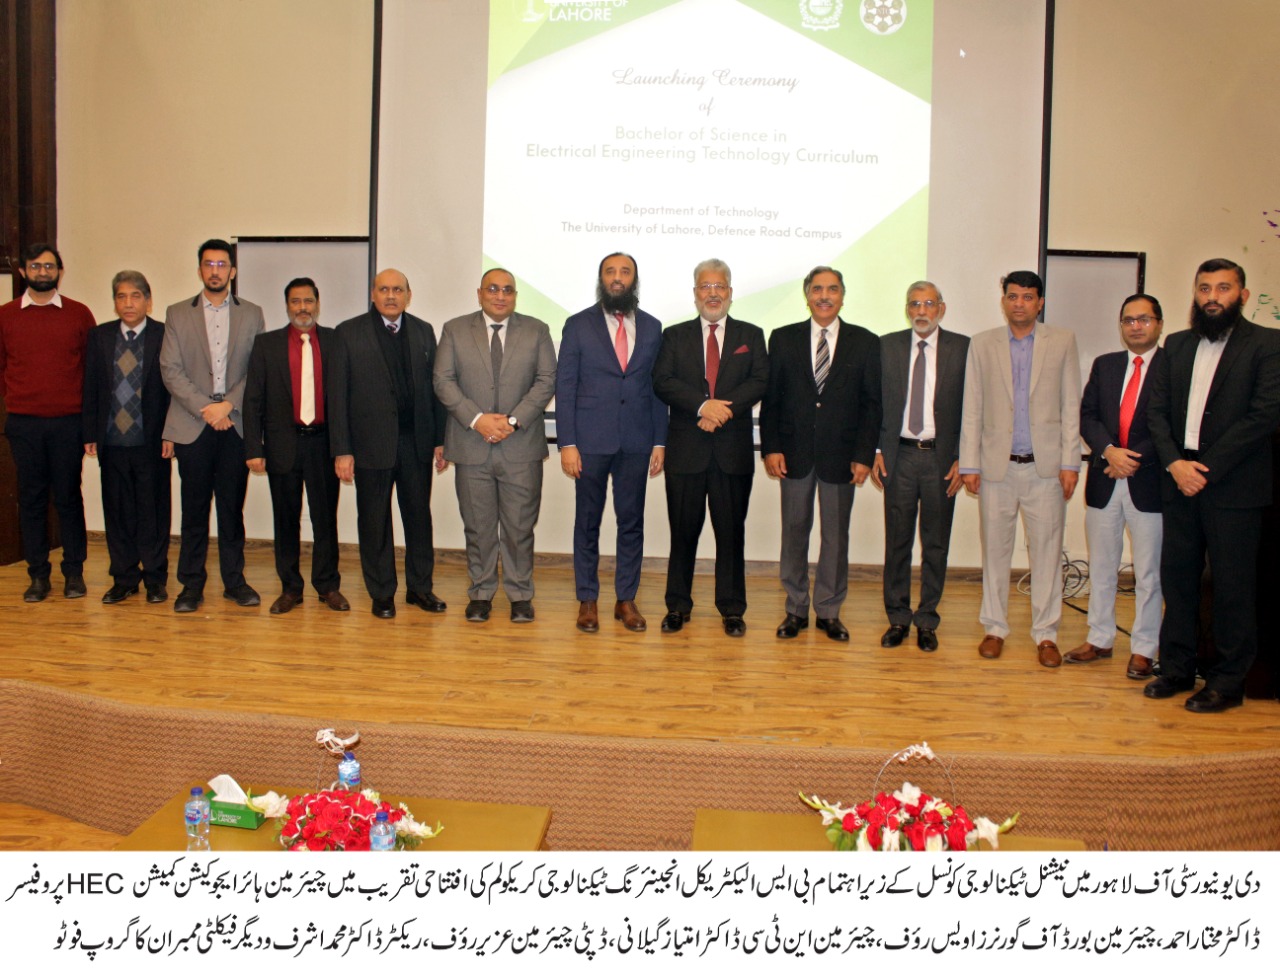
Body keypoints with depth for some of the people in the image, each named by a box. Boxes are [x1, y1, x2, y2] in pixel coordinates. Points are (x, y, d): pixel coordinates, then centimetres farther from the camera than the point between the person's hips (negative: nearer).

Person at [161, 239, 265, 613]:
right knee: (194, 508, 3)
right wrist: (205, 408, -10)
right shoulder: (177, 314, 8)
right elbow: (170, 370, 0)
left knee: (232, 507, 6)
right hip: (192, 426, 0)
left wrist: (228, 404, -11)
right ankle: (192, 584, 11)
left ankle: (234, 580, 15)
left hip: (236, 424, 0)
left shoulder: (251, 314, 9)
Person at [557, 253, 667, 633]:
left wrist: (660, 442, 3)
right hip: (591, 441, -2)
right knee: (587, 522, 6)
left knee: (632, 522, 6)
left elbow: (658, 387, 9)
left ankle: (626, 599, 18)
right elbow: (564, 387, -1)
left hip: (636, 442, 2)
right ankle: (587, 600, 17)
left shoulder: (651, 327, 8)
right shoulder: (578, 325, 1)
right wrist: (567, 443, -8)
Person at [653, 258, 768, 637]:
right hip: (686, 449, 0)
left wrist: (724, 410, -17)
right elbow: (662, 382, -4)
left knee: (731, 532, 5)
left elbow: (759, 381, -2)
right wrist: (703, 405, -18)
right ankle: (677, 606, 17)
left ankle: (732, 609, 14)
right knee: (683, 531, 6)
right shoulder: (674, 336, 9)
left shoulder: (751, 335, 10)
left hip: (733, 449, 0)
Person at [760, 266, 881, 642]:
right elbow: (771, 398, 4)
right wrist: (770, 447, -5)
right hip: (794, 452, 0)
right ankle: (796, 608, 19)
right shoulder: (783, 339, 6)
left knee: (836, 535, 7)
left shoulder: (865, 342, 4)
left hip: (841, 454, 0)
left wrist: (864, 455, -6)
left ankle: (829, 611, 18)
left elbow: (871, 403, 2)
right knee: (794, 531, 7)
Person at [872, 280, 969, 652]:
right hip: (899, 455, 1)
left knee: (936, 543, 6)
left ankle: (927, 621, 18)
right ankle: (898, 618, 18)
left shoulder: (962, 348, 1)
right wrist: (876, 451, 0)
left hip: (941, 457, -1)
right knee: (897, 540, 6)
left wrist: (962, 458, -5)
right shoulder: (888, 346, 6)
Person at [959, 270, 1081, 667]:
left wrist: (1070, 462, -3)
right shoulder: (982, 344, 7)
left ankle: (1045, 633, 14)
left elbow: (1071, 406, 4)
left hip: (1045, 466, 0)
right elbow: (971, 409, 5)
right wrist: (969, 463, 0)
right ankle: (994, 627, 19)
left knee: (1047, 551, 3)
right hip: (997, 465, 1)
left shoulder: (1062, 342, 6)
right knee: (995, 550, 7)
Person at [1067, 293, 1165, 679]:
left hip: (1149, 483, -4)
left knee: (1148, 573, 4)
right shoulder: (1104, 365, 11)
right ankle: (1100, 639, 25)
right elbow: (1087, 416, 4)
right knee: (1101, 567, 13)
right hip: (1104, 481, 4)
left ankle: (1143, 649, 14)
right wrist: (1109, 450, -12)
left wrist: (1136, 458, -14)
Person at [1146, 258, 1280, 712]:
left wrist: (1206, 468, -14)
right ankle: (1177, 668, 22)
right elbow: (1157, 410, 8)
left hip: (1234, 486, -5)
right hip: (1180, 483, 5)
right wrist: (1175, 463, -8)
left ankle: (1228, 682, 13)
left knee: (1233, 586, 2)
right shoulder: (1176, 346, 13)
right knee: (1177, 576, 10)